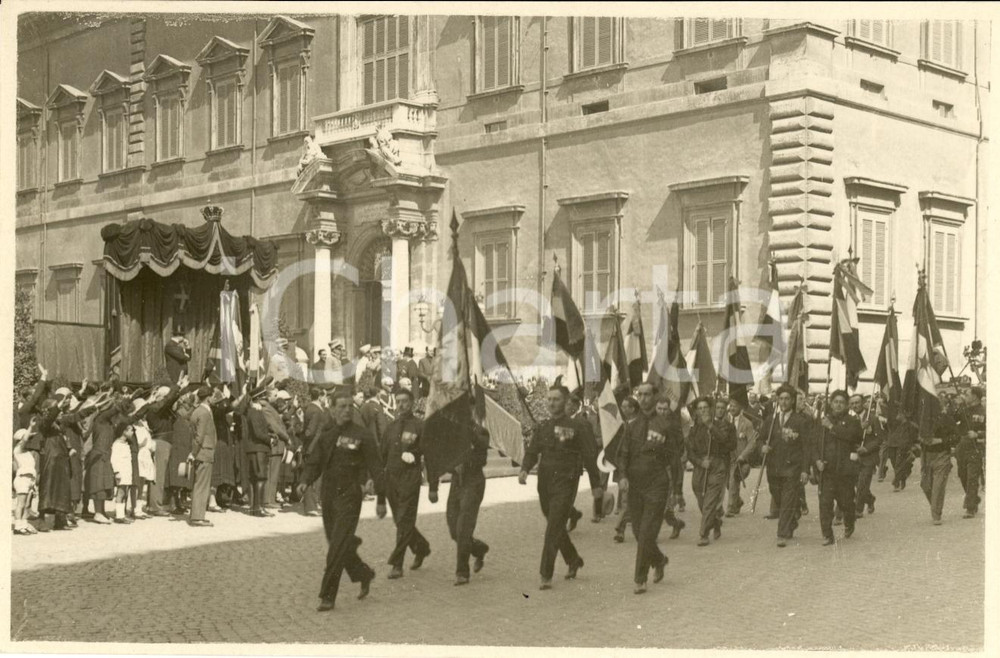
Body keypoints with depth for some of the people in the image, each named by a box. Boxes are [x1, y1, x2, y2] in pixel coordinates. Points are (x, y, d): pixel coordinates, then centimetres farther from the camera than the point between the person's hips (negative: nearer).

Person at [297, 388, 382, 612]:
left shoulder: (361, 436, -6)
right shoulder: (326, 435, 9)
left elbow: (375, 468, -5)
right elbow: (314, 462, 9)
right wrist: (305, 481, -11)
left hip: (349, 497, -6)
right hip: (328, 496, 6)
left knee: (338, 547, -11)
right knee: (337, 545, 15)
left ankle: (327, 597, -6)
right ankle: (364, 574, 39)